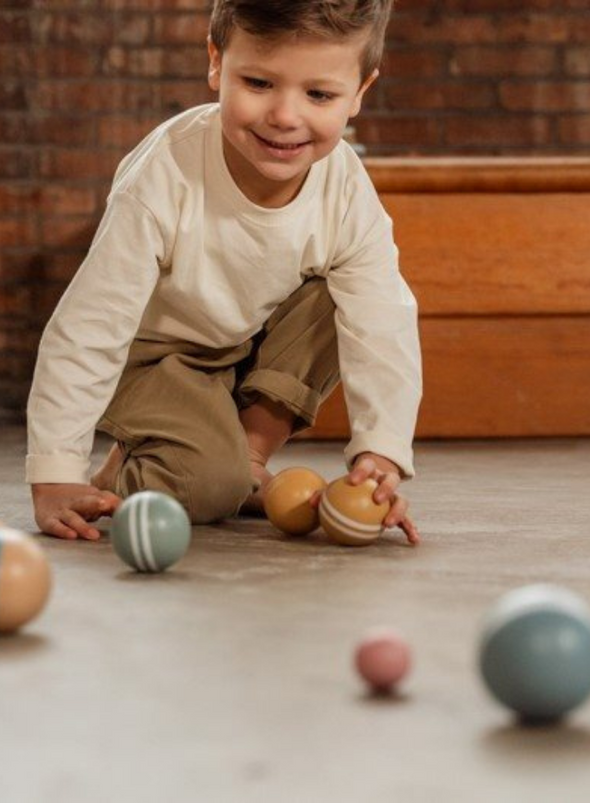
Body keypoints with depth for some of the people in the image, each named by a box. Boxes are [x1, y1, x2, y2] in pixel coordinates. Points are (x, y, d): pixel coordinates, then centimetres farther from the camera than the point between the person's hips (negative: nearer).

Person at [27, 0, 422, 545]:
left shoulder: (350, 197, -24)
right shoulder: (163, 179, -34)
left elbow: (383, 335, -25)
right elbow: (88, 332, -31)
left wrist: (381, 455, -42)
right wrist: (55, 478, -34)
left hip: (258, 346, 5)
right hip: (157, 355, -5)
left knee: (336, 298, -21)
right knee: (206, 482, -28)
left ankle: (252, 451, -8)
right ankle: (124, 470, 6)